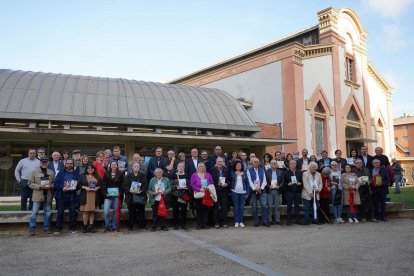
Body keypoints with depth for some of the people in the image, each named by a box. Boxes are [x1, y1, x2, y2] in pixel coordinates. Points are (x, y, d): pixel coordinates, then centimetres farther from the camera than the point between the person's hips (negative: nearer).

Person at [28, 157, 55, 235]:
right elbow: (30, 183, 0)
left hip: (48, 195, 3)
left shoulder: (51, 172, 10)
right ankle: (32, 229, 6)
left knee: (47, 212, 8)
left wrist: (50, 186, -8)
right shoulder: (35, 171, 2)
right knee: (34, 212, -2)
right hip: (38, 195, -3)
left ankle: (47, 228, 18)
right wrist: (39, 186, -14)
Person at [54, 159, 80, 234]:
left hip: (72, 196, 0)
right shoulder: (61, 173, 8)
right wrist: (62, 188, -16)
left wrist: (74, 188, -16)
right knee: (60, 212, 1)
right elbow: (56, 183, 0)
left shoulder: (76, 174, 8)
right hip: (61, 196, 0)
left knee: (73, 212, 2)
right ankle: (58, 229, 9)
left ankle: (72, 228, 13)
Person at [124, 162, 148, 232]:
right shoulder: (128, 176, 8)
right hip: (131, 197, 0)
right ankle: (130, 227, 13)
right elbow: (125, 186, 1)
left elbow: (145, 186, -1)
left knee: (141, 212, 2)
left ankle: (142, 226, 10)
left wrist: (140, 191, -16)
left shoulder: (143, 176, 7)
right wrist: (130, 190, -15)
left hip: (140, 197, 0)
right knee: (131, 212, 3)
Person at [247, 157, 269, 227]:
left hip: (261, 190, 1)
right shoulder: (249, 171, 3)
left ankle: (265, 221, 2)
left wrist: (261, 188, -11)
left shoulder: (262, 170, 10)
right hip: (253, 191, -1)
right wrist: (255, 189, -14)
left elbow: (264, 180, 3)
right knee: (254, 206, 2)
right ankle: (256, 222, 9)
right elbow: (250, 181, -4)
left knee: (263, 205, -5)